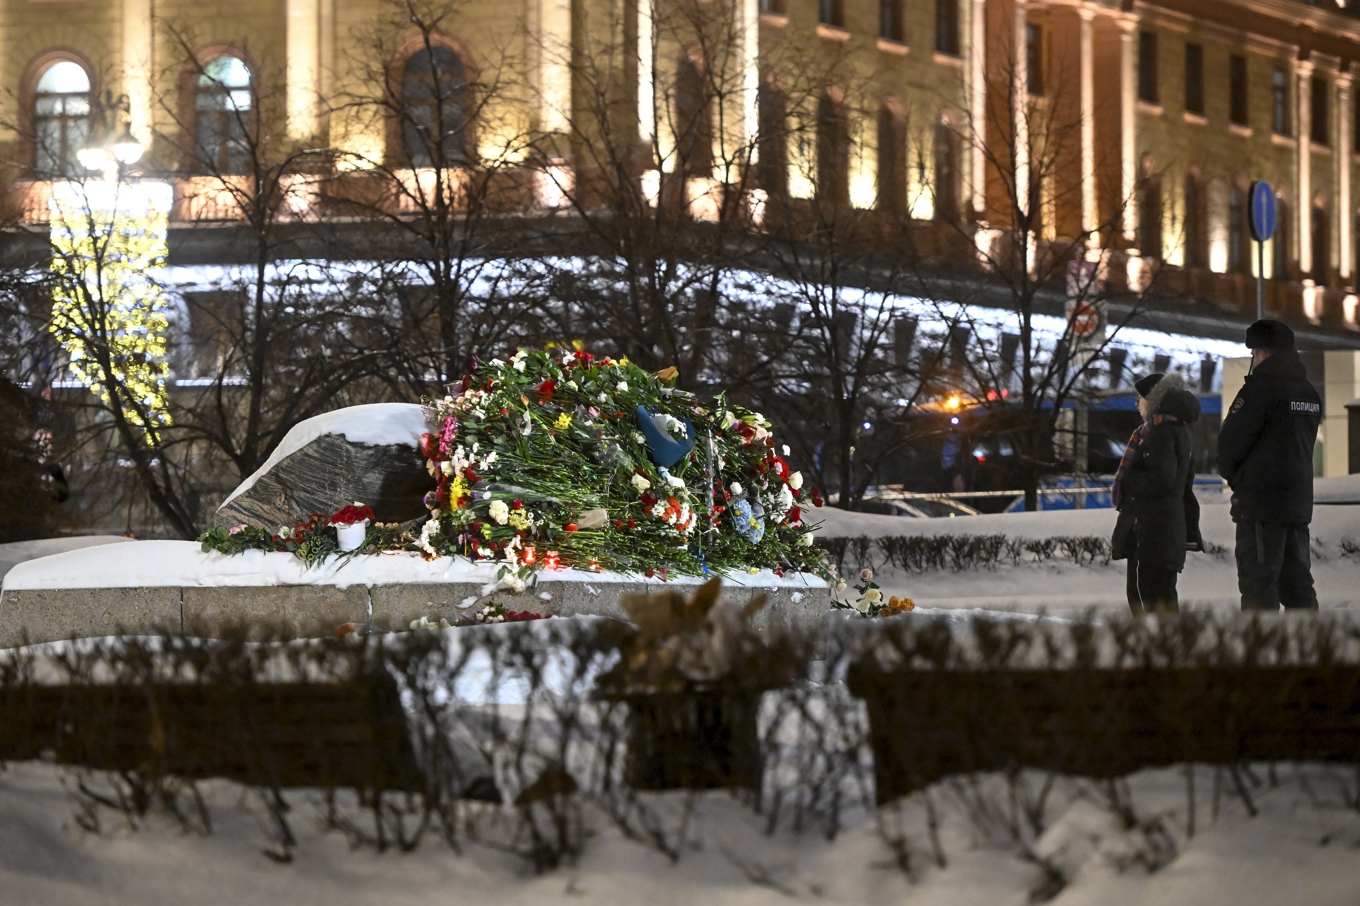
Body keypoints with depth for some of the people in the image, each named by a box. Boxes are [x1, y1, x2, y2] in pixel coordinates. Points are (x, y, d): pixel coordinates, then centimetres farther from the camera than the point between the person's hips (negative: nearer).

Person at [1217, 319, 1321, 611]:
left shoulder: (1260, 388, -12)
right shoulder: (1310, 393, 13)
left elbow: (1231, 440, -12)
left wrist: (1230, 474, 9)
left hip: (1261, 501, -8)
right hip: (1299, 501, 8)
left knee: (1259, 585, -6)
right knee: (1297, 581, 12)